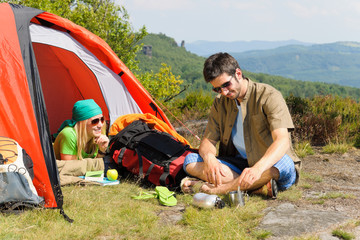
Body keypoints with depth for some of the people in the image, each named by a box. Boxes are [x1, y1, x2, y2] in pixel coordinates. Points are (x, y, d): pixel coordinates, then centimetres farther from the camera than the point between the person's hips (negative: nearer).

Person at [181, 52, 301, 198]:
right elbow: (207, 141, 3)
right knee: (190, 160, -15)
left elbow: (282, 141, -26)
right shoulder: (220, 103, 5)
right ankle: (258, 187, -30)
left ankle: (215, 189, -32)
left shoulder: (269, 96, -13)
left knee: (283, 162, -40)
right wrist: (209, 157, -24)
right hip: (239, 165, 5)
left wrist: (257, 168, -45)